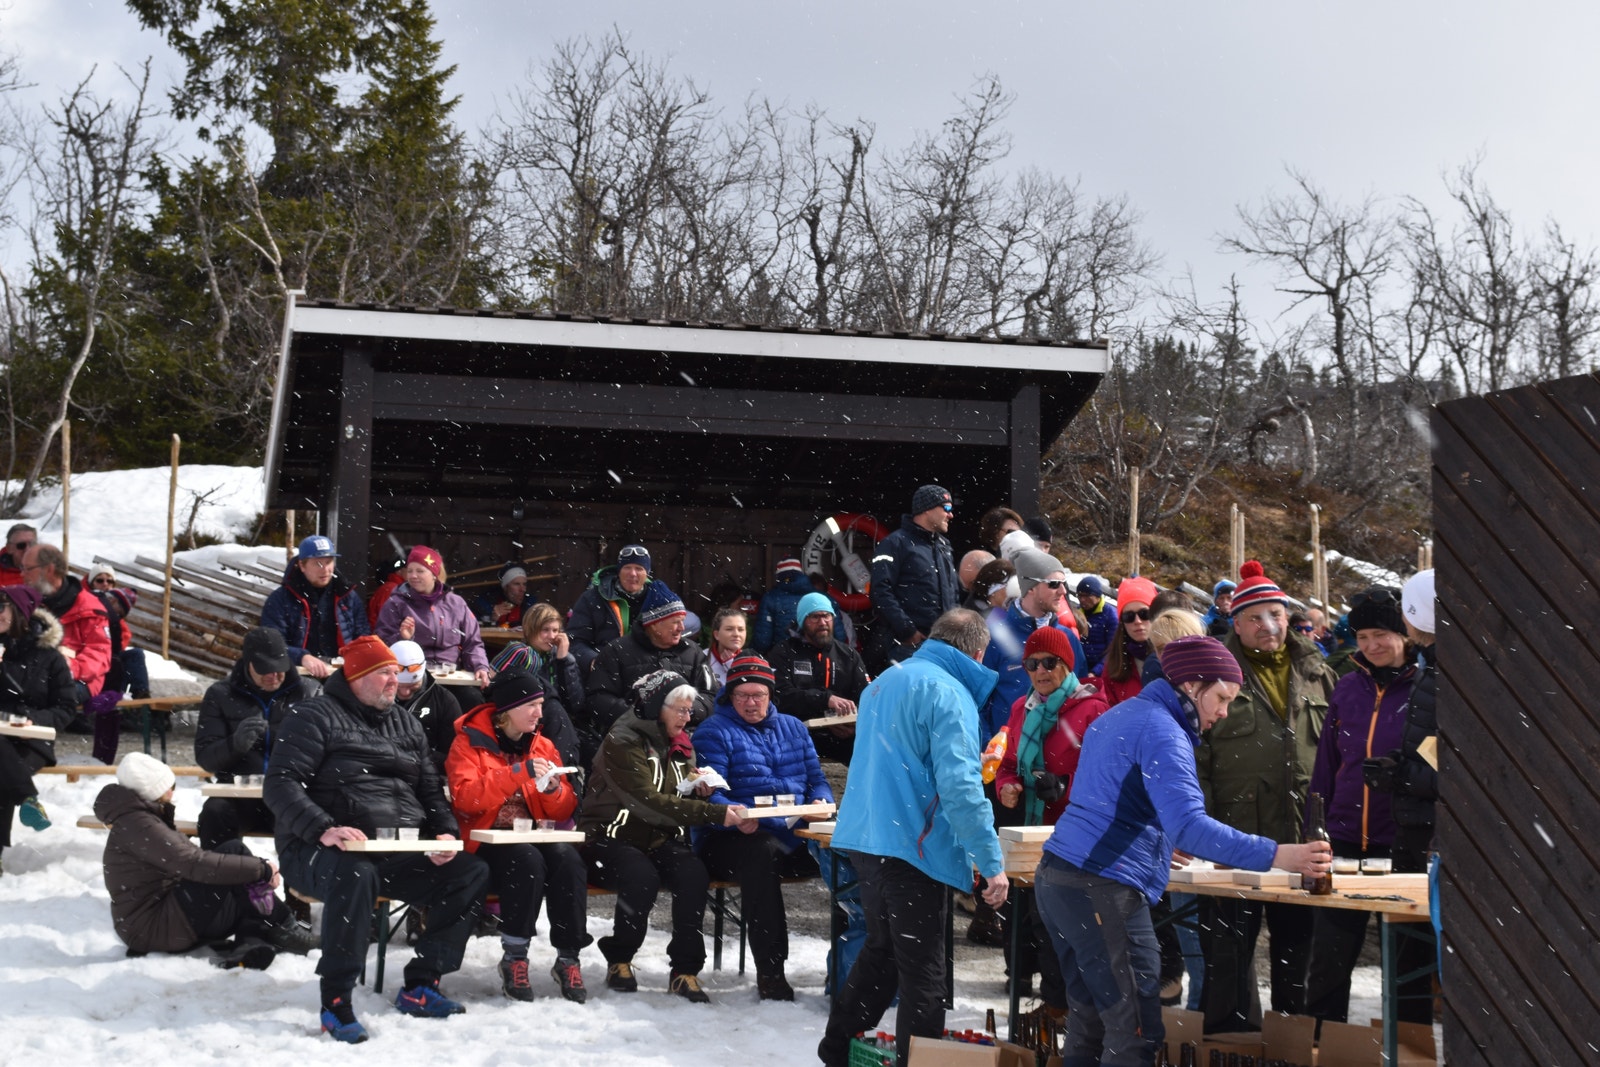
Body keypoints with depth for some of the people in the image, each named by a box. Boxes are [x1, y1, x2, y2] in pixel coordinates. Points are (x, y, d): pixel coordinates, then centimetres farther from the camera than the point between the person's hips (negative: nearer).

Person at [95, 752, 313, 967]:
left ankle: (248, 942, -18)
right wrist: (261, 868, -18)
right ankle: (283, 930, -7)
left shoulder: (137, 817, 18)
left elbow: (187, 860, 13)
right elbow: (195, 863, -25)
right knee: (233, 851, -14)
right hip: (155, 928, -11)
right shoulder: (136, 824, -15)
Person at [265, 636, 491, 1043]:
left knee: (473, 873, -9)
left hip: (400, 855, 7)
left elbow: (431, 790, 21)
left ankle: (419, 986, -2)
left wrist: (446, 832, -1)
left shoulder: (406, 724, 20)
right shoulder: (315, 716, -1)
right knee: (355, 875, -40)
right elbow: (280, 784, -12)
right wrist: (323, 829, -28)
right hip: (324, 851, -7)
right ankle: (336, 1002, -28)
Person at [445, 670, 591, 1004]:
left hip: (535, 837, 4)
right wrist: (519, 772, -26)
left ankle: (568, 958, -20)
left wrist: (554, 789, -9)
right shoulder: (470, 742, -1)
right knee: (528, 860, -35)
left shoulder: (543, 746, 14)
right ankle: (514, 959, -22)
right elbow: (465, 797, -19)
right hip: (486, 842, -4)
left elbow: (564, 812, 14)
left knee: (567, 859, -28)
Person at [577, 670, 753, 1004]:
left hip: (658, 840, 6)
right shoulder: (623, 742, -14)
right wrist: (715, 814, -31)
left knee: (694, 872, -25)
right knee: (642, 877, -35)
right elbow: (649, 803, -26)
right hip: (610, 839, -6)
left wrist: (701, 790, -6)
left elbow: (681, 800, 19)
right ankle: (618, 960, -11)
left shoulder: (679, 745, 12)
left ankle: (685, 970, -20)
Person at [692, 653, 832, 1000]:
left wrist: (821, 802, -4)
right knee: (761, 851, -40)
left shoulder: (793, 728, 23)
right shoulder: (714, 733, 7)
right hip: (733, 838, -4)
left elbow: (817, 780, 21)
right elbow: (711, 795, -5)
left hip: (797, 835, 4)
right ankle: (769, 972, -37)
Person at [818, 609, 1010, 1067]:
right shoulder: (948, 693, -14)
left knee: (881, 950, 23)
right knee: (922, 974, -1)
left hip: (865, 838, 9)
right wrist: (991, 862, -19)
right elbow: (960, 785, -22)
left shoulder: (884, 682, 15)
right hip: (913, 846, -9)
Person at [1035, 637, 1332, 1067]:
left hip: (1054, 877, 10)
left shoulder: (1115, 718, 20)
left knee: (1089, 1024, 13)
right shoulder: (1161, 731, -11)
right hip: (1102, 890, -10)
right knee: (1136, 1033, -9)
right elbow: (1188, 824, -25)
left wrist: (1161, 844, 39)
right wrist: (1277, 855, -28)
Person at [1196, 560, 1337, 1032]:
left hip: (1304, 835, 4)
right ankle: (1233, 1030, 11)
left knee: (1300, 940, 12)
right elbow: (1193, 753, -3)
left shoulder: (1317, 674, 12)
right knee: (1231, 940, 2)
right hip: (1237, 834, -3)